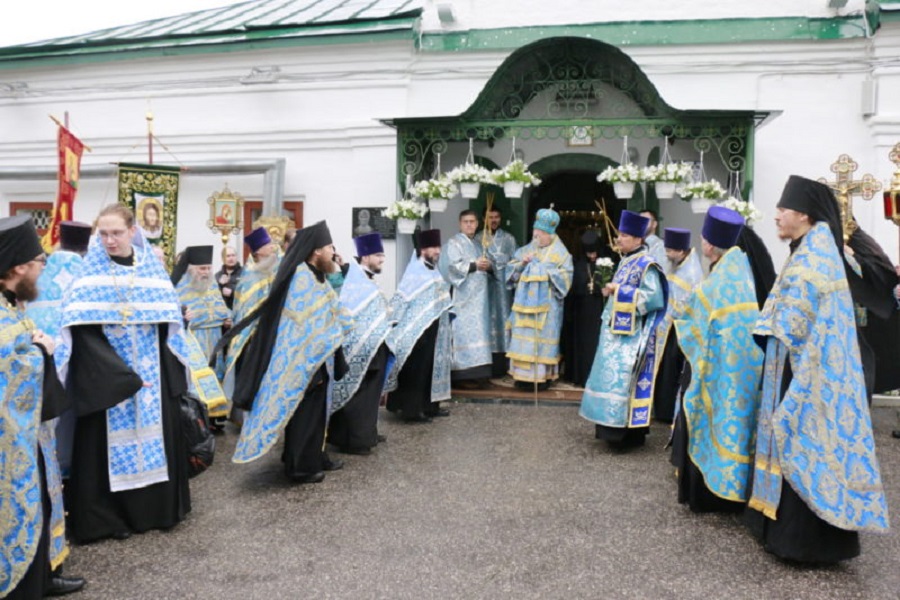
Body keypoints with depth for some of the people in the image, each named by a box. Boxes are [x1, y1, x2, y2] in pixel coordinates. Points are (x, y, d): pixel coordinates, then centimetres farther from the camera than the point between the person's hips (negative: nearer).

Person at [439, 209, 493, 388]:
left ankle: (476, 374, 7)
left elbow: (487, 267, 21)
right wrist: (474, 265, -19)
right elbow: (453, 265, -15)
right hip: (463, 297, -8)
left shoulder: (477, 245, 22)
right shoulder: (454, 243, 0)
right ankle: (462, 376, -11)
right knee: (464, 333, -12)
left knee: (478, 332, 5)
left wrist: (488, 266, -1)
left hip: (479, 296, 8)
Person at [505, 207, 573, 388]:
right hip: (525, 302, 4)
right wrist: (522, 263, -8)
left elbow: (565, 277, -7)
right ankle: (524, 374, 11)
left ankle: (543, 376, 3)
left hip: (546, 305, -4)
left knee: (543, 338, -4)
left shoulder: (560, 253, -1)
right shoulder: (526, 249, 12)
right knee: (524, 337, 3)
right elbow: (511, 269, 11)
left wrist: (546, 269, -14)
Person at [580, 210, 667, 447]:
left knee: (624, 379, -8)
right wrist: (611, 291, 4)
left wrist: (619, 291, -20)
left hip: (632, 334, -9)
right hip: (617, 330, 9)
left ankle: (628, 431, 0)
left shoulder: (647, 264, -14)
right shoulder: (625, 261, 13)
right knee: (613, 376, 12)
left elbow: (653, 297, -23)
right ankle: (615, 426, 20)